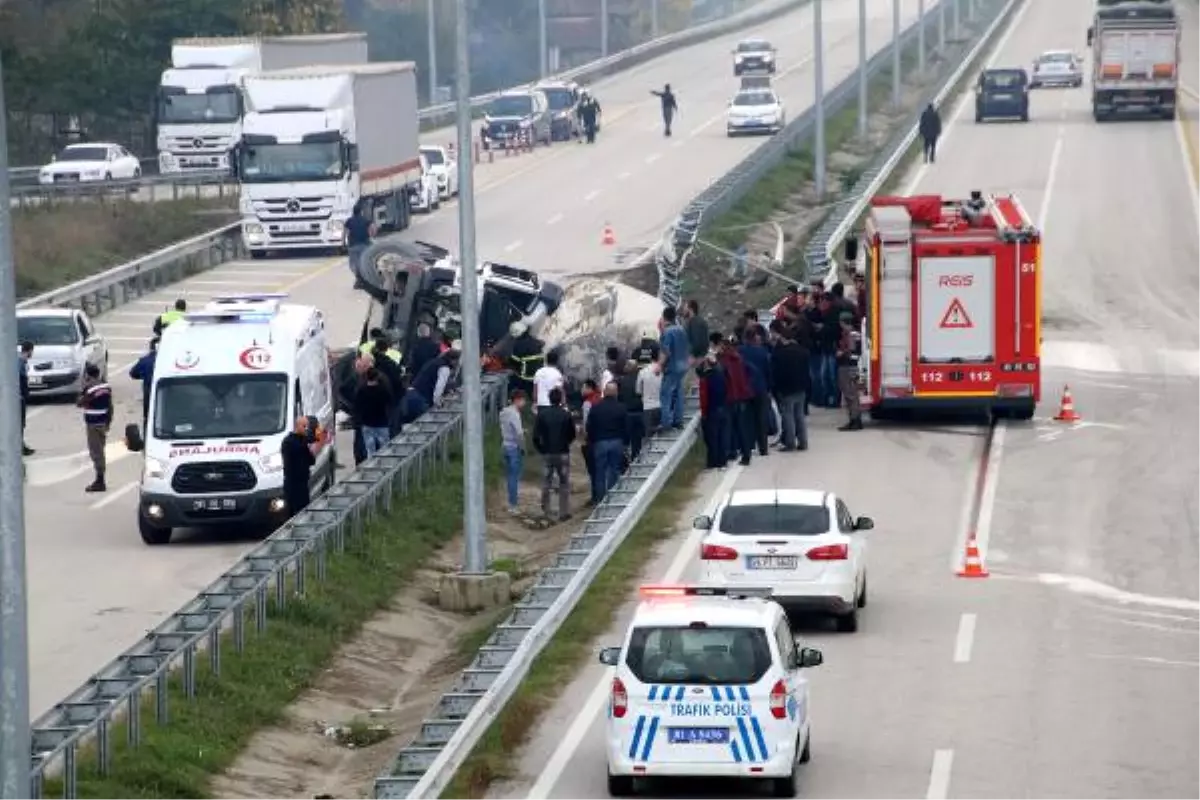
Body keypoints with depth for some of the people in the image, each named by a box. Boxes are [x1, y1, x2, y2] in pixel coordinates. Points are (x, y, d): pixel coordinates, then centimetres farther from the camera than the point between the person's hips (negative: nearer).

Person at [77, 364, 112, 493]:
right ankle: (100, 481, 22)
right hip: (103, 422, 8)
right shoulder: (106, 387, 6)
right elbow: (110, 405, 11)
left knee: (96, 452, -4)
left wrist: (84, 387, -5)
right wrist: (109, 421, 19)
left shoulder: (90, 389, -18)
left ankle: (100, 481, -4)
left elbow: (79, 403, -13)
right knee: (100, 452, 16)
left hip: (93, 424, -8)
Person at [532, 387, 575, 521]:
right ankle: (564, 512, 3)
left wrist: (540, 448, 9)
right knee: (564, 484, 6)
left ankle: (545, 512, 16)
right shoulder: (566, 415, -8)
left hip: (547, 453, 1)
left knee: (546, 484, 12)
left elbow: (536, 436, -6)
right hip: (563, 453, -1)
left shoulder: (542, 415, -5)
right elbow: (572, 435, -1)